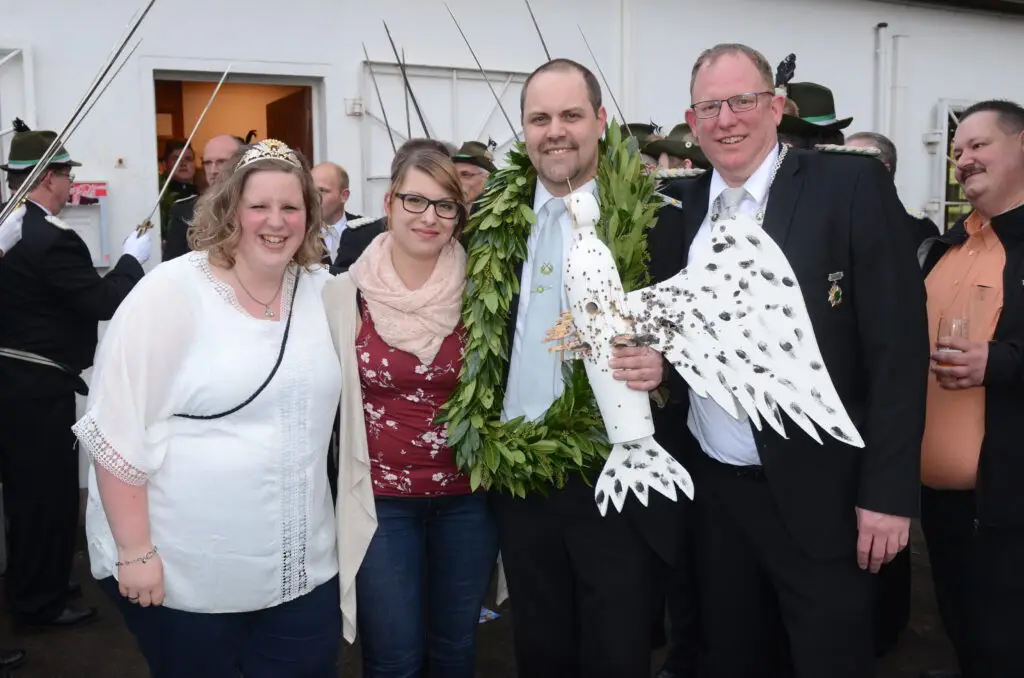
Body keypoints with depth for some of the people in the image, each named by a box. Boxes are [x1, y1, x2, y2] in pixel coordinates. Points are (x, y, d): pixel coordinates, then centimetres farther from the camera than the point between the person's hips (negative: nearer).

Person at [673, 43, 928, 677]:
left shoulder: (853, 186, -9)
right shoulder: (681, 205, 5)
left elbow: (897, 346, -11)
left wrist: (888, 491, -13)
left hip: (819, 493, -4)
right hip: (713, 487, 4)